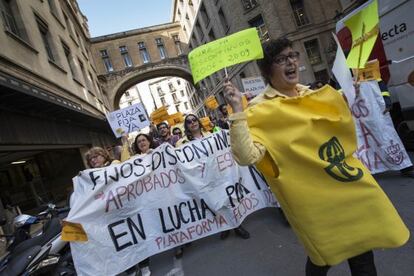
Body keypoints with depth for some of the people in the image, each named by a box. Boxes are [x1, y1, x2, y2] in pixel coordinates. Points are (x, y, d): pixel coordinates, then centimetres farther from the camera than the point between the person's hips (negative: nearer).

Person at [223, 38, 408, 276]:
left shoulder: (312, 94, 6)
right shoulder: (260, 110, -17)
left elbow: (344, 128, 22)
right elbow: (246, 157, -31)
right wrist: (238, 111, -35)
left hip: (350, 186, 7)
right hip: (314, 199, -6)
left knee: (362, 250, 20)